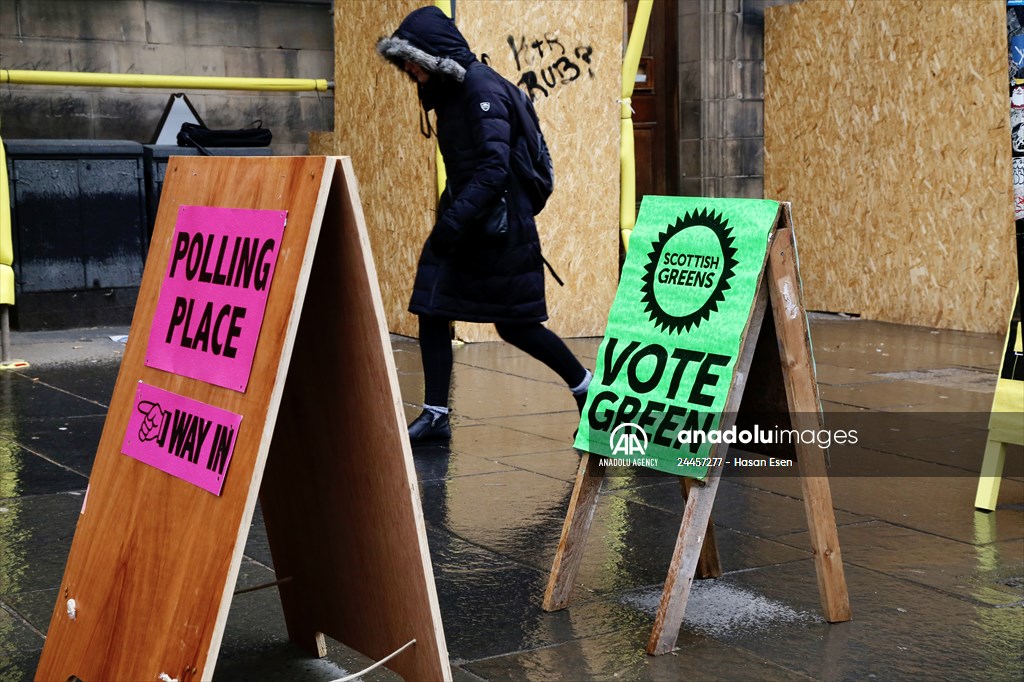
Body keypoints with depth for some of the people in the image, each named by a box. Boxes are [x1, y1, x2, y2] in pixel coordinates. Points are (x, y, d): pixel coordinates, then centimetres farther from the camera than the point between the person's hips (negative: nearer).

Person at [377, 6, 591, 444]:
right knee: (430, 312, 1)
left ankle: (587, 388, 22)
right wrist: (450, 215, 14)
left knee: (515, 325, 2)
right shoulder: (449, 91, 11)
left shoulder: (482, 87, -18)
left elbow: (494, 167, -26)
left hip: (499, 227, -9)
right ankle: (435, 416, 6)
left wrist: (455, 220, -30)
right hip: (463, 223, 9)